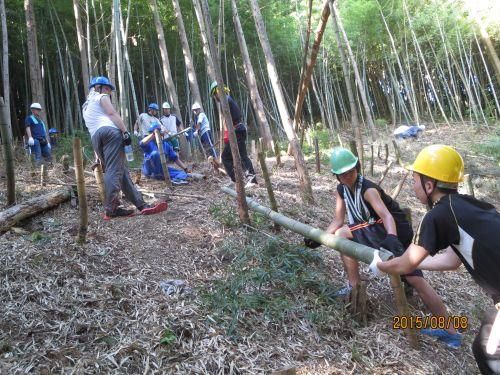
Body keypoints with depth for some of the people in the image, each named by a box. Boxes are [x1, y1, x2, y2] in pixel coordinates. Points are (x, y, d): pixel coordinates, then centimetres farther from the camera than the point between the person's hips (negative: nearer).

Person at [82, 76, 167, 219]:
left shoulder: (85, 106, 39)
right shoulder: (101, 97, 17)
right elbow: (112, 114, -2)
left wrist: (99, 156, 29)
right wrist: (125, 132, -13)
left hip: (95, 137, 8)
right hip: (110, 131, -8)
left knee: (121, 171, 2)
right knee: (114, 170, -18)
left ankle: (141, 205, -4)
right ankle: (111, 209, -28)